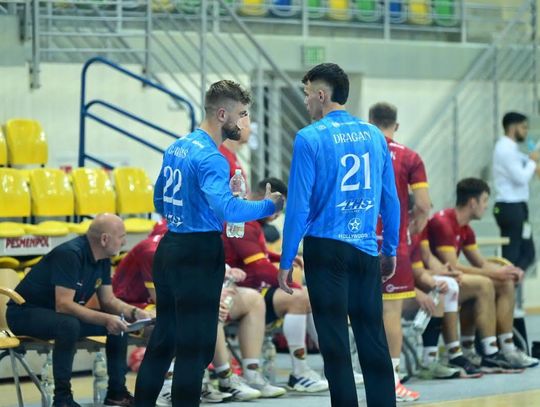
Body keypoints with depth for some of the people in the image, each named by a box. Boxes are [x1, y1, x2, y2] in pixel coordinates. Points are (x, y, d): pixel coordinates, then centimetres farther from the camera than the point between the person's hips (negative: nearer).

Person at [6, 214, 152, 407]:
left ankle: (116, 391, 6)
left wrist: (134, 312, -12)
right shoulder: (70, 254, -27)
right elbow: (63, 305, -33)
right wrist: (105, 319, -37)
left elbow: (108, 300, 6)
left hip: (62, 313, 9)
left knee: (120, 321, -2)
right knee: (69, 325, -38)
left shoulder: (103, 259, 0)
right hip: (25, 312, -9)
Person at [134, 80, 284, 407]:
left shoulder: (176, 148, 11)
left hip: (170, 247, 9)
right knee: (196, 348, -3)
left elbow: (160, 200, 21)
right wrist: (269, 206, -19)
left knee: (162, 341, 16)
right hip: (199, 256, -9)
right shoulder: (211, 159, -17)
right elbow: (227, 208, -30)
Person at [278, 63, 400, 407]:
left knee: (335, 341, 2)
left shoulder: (310, 138, -8)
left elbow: (299, 205, -10)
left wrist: (286, 261, -4)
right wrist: (391, 250, 19)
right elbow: (390, 199, 9)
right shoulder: (374, 135, 6)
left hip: (326, 249, -4)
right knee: (373, 337, 10)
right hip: (366, 250, 4)